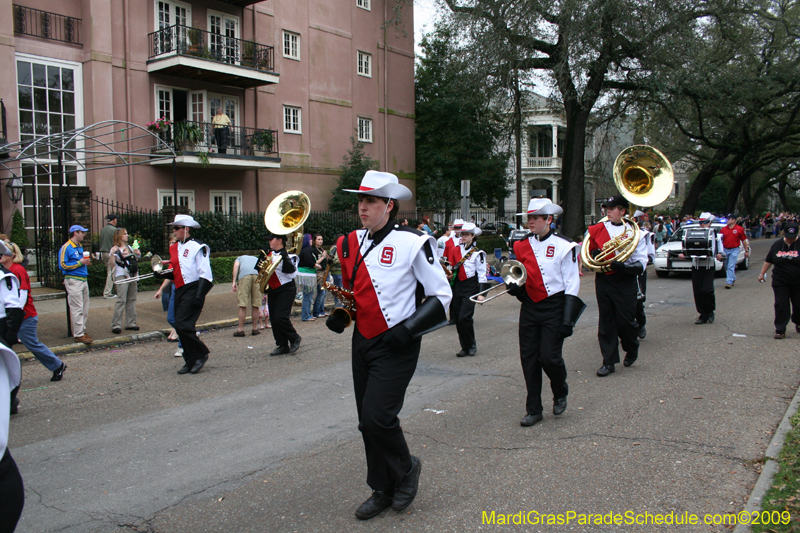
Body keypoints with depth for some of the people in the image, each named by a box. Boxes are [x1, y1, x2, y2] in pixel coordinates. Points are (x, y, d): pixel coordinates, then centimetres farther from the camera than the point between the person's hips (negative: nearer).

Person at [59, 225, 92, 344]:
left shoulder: (80, 247, 18)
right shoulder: (66, 248, -9)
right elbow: (62, 265, -15)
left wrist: (86, 261, 9)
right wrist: (80, 263, -15)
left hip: (83, 279, 9)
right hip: (73, 280, -9)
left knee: (85, 308, 11)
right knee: (77, 309, -8)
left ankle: (82, 330, 20)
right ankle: (78, 334, -5)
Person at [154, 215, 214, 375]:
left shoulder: (198, 247, -10)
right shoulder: (174, 248, 14)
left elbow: (205, 274, -14)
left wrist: (199, 296, -22)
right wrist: (162, 274, 4)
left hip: (192, 290, -8)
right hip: (179, 290, 9)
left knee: (183, 325, -16)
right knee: (180, 327, 9)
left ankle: (201, 354, 1)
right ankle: (191, 361, 19)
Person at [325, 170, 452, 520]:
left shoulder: (412, 243, -12)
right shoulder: (351, 244, 7)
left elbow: (441, 295, -9)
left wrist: (408, 329, -19)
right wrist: (339, 314, 3)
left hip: (395, 346, -6)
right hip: (362, 343, 7)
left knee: (376, 418, -13)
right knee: (368, 422, 11)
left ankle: (406, 468, 16)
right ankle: (383, 490, 28)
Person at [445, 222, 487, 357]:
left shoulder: (478, 253, -3)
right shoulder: (456, 250, 10)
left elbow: (482, 274, -5)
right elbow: (451, 266, 24)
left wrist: (481, 293, -12)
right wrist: (449, 273, 5)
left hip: (470, 288, -5)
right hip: (457, 286, 5)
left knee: (464, 318, -15)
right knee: (457, 319, 4)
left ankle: (471, 345, 5)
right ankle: (465, 347, 15)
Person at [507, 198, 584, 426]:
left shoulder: (563, 246, -7)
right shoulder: (521, 246, 7)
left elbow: (572, 285, -8)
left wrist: (568, 320, -13)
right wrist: (515, 286, -4)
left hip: (554, 308, -5)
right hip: (529, 307, 5)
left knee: (549, 357, -9)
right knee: (529, 359, 4)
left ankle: (560, 394, 24)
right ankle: (533, 410, 15)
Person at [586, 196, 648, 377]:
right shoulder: (597, 229, 5)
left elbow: (640, 265, -8)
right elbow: (586, 251, 15)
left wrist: (622, 266, -25)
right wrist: (593, 254, -8)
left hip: (625, 282, -3)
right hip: (603, 280, 3)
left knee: (625, 321, 0)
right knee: (606, 322, 5)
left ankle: (632, 349, 31)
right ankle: (609, 362, 14)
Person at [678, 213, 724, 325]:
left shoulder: (716, 235, 6)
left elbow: (719, 250, 3)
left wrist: (719, 255, -19)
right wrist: (683, 254, -14)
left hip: (709, 266, -2)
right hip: (696, 266, 3)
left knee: (707, 289, -15)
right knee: (697, 291, 1)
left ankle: (710, 312, 8)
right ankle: (703, 315, 13)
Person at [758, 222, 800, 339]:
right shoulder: (777, 245, 4)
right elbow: (768, 260, 14)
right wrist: (762, 273, 14)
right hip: (780, 283, 1)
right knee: (781, 306, -1)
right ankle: (780, 330, 5)